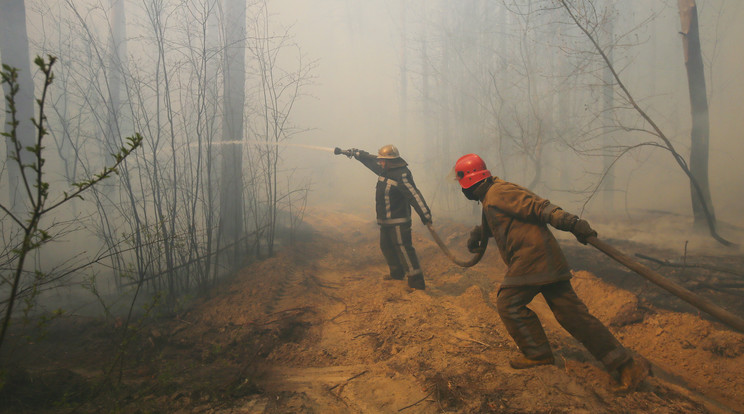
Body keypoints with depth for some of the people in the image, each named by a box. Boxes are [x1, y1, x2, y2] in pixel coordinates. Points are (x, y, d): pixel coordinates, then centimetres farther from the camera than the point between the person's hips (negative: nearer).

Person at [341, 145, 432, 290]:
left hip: (398, 221, -10)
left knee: (403, 248, -11)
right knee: (386, 246, 21)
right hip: (386, 221, 10)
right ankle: (397, 274, 38)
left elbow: (414, 195, -26)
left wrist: (425, 215, -30)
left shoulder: (402, 176, -20)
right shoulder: (384, 170, 8)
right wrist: (353, 152, 27)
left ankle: (417, 282, -7)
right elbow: (369, 159, 22)